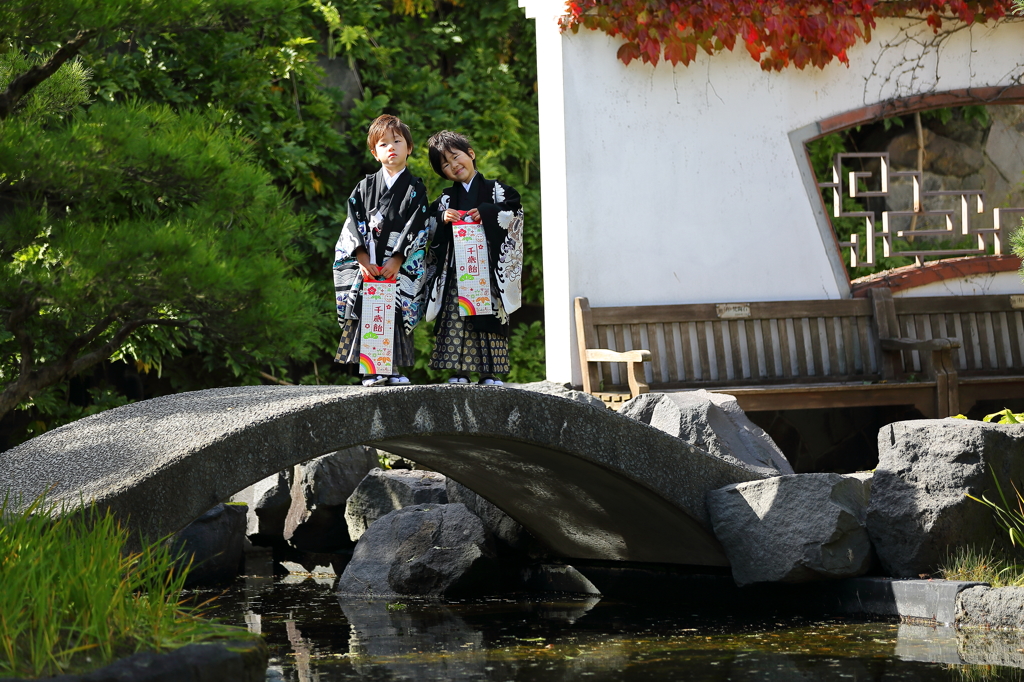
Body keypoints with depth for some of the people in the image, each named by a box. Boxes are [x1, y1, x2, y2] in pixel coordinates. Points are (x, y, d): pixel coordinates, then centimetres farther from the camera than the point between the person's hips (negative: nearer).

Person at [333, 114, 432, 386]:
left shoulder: (415, 189, 5)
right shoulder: (365, 186, 10)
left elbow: (417, 228, -3)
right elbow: (354, 223, 2)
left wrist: (396, 261, -14)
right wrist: (364, 260, -11)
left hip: (401, 265, -1)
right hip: (366, 263, 1)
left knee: (398, 313, -5)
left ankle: (394, 368, 2)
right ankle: (370, 370, -8)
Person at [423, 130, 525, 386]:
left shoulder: (495, 190, 11)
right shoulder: (446, 199, 17)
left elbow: (514, 211, -1)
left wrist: (487, 214, -13)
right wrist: (443, 219, -6)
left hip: (488, 266, -2)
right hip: (456, 268, 2)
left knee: (488, 316, -6)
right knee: (456, 317, -7)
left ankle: (490, 372, -5)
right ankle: (458, 371, -6)